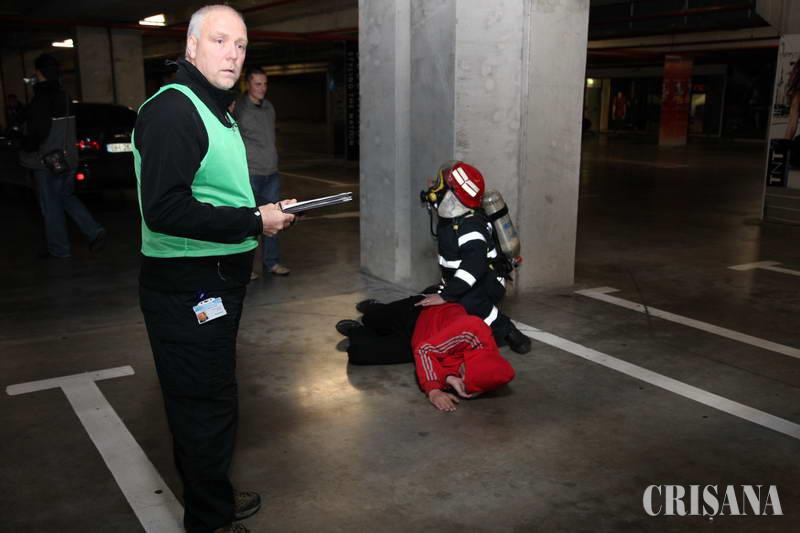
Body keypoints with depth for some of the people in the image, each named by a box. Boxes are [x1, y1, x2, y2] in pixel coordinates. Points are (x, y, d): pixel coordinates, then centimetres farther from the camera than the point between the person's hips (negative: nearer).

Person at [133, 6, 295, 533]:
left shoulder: (216, 110, 17)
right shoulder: (171, 110, -18)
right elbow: (164, 210, -28)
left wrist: (265, 212, 7)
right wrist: (254, 222, -22)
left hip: (216, 285, 10)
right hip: (186, 289, -10)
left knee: (210, 399, 21)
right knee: (206, 406, 2)